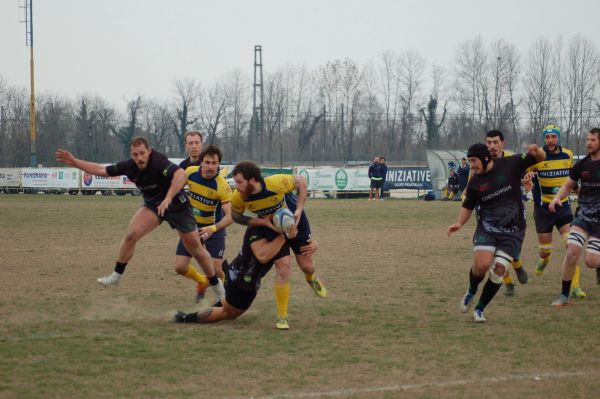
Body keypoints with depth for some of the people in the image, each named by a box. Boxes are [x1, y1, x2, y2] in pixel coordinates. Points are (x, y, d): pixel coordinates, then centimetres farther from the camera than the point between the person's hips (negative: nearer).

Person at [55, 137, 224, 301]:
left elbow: (181, 175, -50)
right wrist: (74, 162, -5)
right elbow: (101, 170, -1)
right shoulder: (129, 166, -13)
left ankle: (216, 284, 24)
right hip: (153, 205, 4)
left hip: (177, 205, -4)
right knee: (131, 234, -17)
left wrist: (168, 198, -57)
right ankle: (116, 275, -2)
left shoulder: (159, 162, -32)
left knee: (196, 250, 3)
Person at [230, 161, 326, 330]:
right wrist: (262, 222, -24)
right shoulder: (238, 198, -29)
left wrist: (299, 209, -23)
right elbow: (236, 216, -9)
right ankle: (282, 317, -2)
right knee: (283, 267, -14)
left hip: (295, 221, -1)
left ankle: (311, 278, 50)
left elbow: (301, 181, -18)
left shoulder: (276, 183, -37)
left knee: (306, 265, 9)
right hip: (272, 227, 1)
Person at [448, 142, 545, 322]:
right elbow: (468, 206, 14)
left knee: (498, 270, -8)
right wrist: (459, 223, -4)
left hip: (512, 231, -1)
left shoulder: (511, 164, -6)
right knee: (481, 265, -19)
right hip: (486, 229, 1)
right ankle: (471, 292, 14)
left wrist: (537, 152, -25)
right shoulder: (475, 182, 0)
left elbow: (541, 159, -1)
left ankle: (479, 309, 8)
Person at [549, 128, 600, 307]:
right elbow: (568, 185, 15)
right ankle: (564, 295, -2)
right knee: (572, 250, -14)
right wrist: (557, 198, -4)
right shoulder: (582, 165, 3)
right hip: (583, 215, 3)